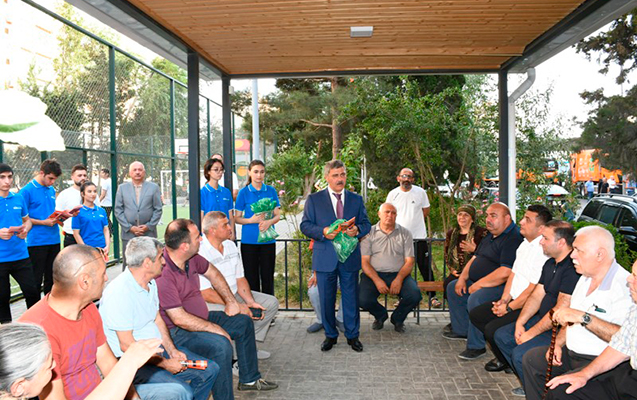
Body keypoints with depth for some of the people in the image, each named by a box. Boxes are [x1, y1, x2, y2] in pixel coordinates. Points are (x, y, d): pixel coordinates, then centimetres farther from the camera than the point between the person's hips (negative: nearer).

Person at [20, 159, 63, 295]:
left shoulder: (52, 190, 11)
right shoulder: (27, 191, -9)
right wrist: (44, 222, -18)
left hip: (54, 239, 6)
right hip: (36, 242, -6)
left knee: (52, 279, 14)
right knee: (36, 280, 2)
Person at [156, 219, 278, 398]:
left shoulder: (191, 257, -4)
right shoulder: (162, 274, -31)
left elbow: (212, 273, 15)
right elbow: (179, 319, -30)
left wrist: (231, 301, 10)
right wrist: (215, 328, -21)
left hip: (201, 318, 10)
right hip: (176, 331, -10)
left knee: (244, 322, 13)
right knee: (220, 345, -32)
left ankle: (249, 379, 26)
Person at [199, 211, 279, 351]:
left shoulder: (230, 245, 8)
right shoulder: (199, 253, -19)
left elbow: (240, 279, 8)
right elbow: (206, 294, -23)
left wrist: (250, 302, -7)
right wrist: (236, 305, -24)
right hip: (211, 302, -8)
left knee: (272, 302, 2)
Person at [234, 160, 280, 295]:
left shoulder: (271, 191, 6)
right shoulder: (244, 192, 1)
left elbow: (277, 215, 6)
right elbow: (237, 218, 3)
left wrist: (269, 222, -16)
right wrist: (252, 220, -16)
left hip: (268, 239, 1)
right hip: (249, 240, -1)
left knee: (267, 276, 5)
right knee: (251, 276, 5)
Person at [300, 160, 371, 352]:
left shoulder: (356, 199, 10)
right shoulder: (314, 199, 3)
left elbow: (366, 224, 10)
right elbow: (305, 225, -1)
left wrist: (357, 230, -13)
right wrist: (323, 232, -19)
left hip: (350, 258, 1)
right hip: (325, 259, -1)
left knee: (351, 298, 7)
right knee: (326, 299, 8)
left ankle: (352, 335, 23)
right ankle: (330, 335, 25)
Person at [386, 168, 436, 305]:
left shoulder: (420, 192, 0)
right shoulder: (393, 194, 2)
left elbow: (426, 212, 10)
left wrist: (413, 221, 7)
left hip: (419, 236, -1)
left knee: (425, 268, 1)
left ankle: (432, 297, 12)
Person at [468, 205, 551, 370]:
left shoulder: (543, 251, -22)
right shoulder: (525, 244, 11)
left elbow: (533, 290, -23)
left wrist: (509, 307, -15)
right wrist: (504, 299, 2)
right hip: (513, 301, 10)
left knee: (492, 329, -20)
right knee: (475, 314, 7)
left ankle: (506, 361, 10)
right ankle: (503, 354, 17)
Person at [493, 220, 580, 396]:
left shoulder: (573, 268, -23)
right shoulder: (550, 264, 11)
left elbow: (560, 310, -25)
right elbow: (536, 296, 11)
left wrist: (532, 333, -18)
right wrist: (520, 322, -2)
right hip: (542, 319, 11)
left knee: (520, 353, -24)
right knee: (501, 336, 9)